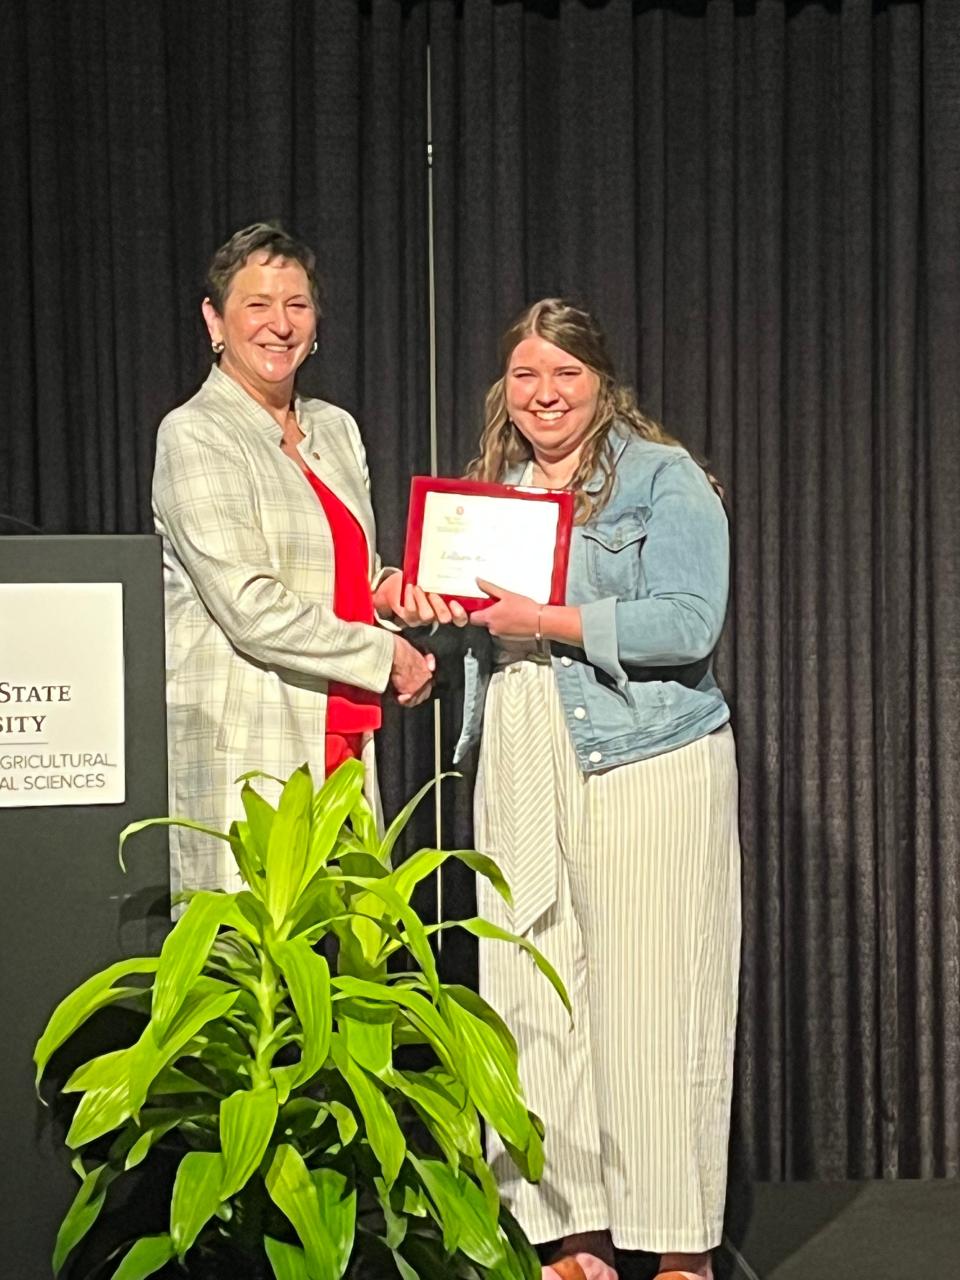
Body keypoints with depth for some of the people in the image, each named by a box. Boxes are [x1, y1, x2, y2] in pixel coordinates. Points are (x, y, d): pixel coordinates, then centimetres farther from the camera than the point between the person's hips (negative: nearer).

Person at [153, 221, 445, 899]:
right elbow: (252, 610, -15)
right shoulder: (195, 435, -7)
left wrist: (389, 591, 3)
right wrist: (386, 656, -8)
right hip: (243, 747, -7)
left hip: (340, 741, 7)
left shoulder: (336, 430, 16)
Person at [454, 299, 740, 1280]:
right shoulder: (492, 489, 18)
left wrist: (548, 621, -16)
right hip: (524, 775, 6)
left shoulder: (664, 478, -1)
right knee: (535, 1004, 2)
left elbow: (689, 622, -12)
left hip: (646, 766, -6)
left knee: (648, 1004, -5)